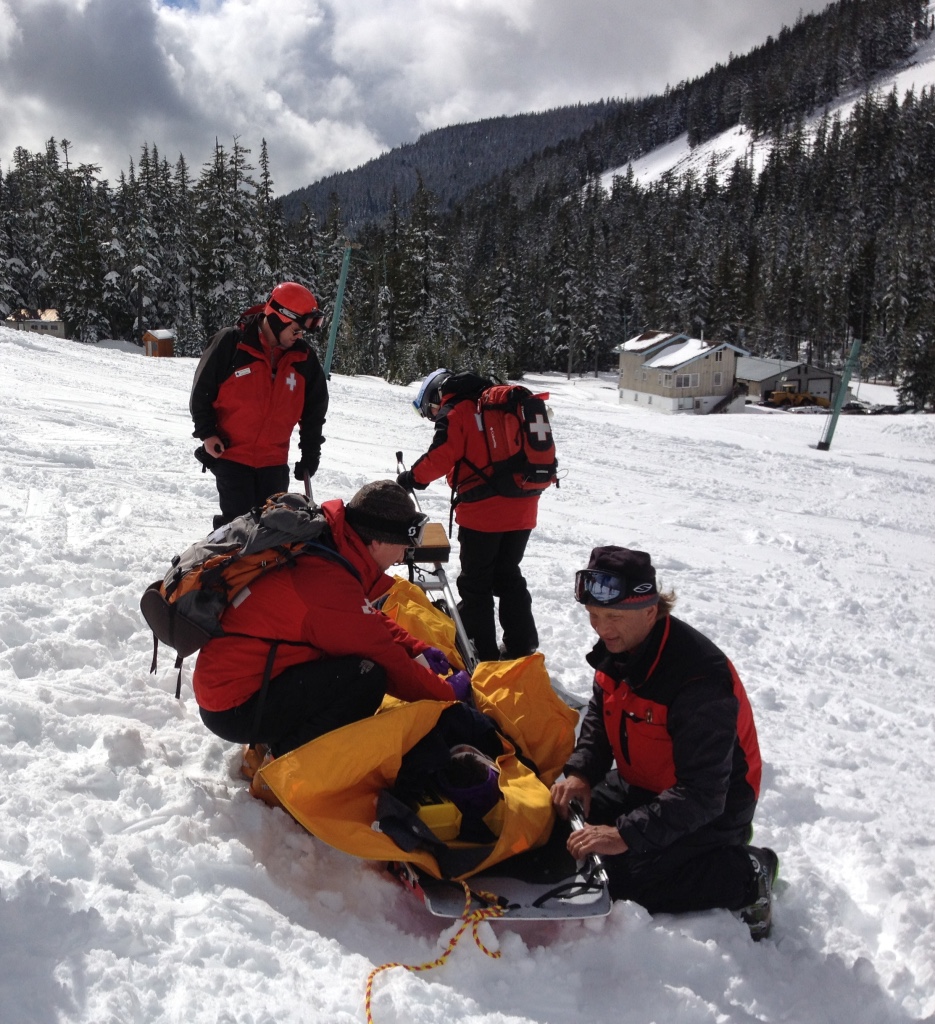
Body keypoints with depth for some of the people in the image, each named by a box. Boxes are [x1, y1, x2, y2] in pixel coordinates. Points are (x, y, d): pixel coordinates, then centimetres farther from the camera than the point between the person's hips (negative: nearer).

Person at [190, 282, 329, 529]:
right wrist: (206, 433, -9)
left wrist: (311, 451, 9)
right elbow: (202, 389, -3)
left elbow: (315, 408, 10)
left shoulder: (304, 358, 0)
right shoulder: (230, 343, -11)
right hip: (231, 454, -3)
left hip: (274, 461, 4)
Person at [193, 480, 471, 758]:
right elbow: (386, 661, -17)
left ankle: (279, 742, 12)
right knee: (366, 675, -22)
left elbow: (373, 621, 17)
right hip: (235, 708, -10)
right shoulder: (329, 583, -26)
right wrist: (447, 692, -4)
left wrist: (418, 650, 9)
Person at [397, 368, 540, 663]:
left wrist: (412, 477, 1)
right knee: (508, 576, 18)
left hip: (483, 510, -7)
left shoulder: (455, 411, -4)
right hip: (522, 508, 7)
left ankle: (481, 650, 8)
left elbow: (441, 457, -14)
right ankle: (520, 647, 21)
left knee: (475, 582, 5)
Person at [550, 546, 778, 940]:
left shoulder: (700, 678, -35)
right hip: (645, 783, 8)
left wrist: (628, 834, -40)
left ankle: (746, 874, 1)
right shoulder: (618, 647, -9)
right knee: (571, 818, 6)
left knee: (627, 883, -19)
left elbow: (702, 793, -35)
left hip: (713, 803, -8)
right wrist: (580, 772, -12)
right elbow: (600, 716, 6)